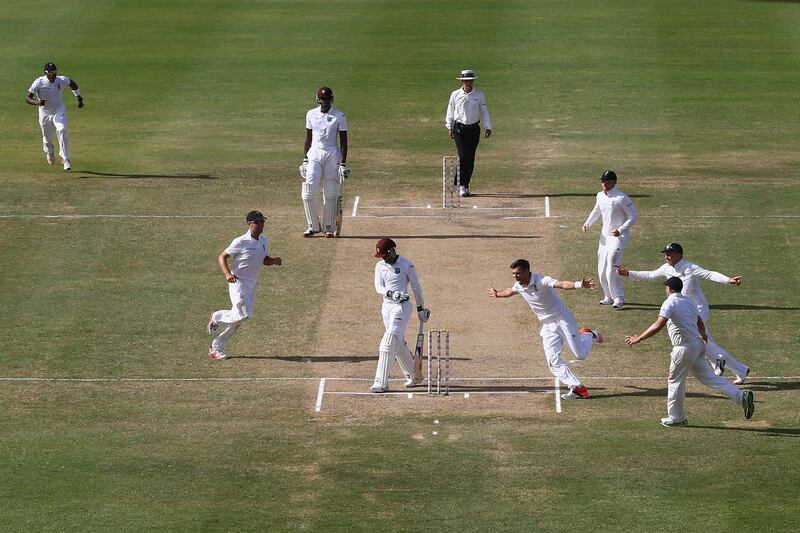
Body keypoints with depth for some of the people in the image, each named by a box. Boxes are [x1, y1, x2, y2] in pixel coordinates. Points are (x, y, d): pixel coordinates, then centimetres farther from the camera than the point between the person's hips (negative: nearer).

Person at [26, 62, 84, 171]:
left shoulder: (62, 80, -14)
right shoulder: (39, 82, -21)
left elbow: (72, 83, 10)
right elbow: (27, 98, -23)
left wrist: (79, 98, 14)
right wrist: (37, 102, -43)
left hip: (59, 111, 0)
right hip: (44, 113, 0)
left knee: (62, 130, -26)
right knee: (47, 138, 15)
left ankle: (65, 159, -22)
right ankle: (49, 153, 52)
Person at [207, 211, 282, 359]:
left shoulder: (264, 241, 7)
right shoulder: (241, 242, -15)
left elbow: (264, 260, 21)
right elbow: (222, 257, -12)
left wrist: (275, 261, -2)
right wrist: (227, 274, -29)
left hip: (252, 285, 7)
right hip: (238, 283, -7)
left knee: (238, 317, 8)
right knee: (244, 314, -19)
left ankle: (216, 348, 18)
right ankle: (217, 318, 8)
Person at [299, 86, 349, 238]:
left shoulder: (339, 116, -1)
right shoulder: (311, 114, 8)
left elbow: (343, 141, -1)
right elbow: (308, 138, 13)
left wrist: (343, 163, -6)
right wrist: (305, 160, 7)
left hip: (332, 154, -2)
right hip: (314, 153, 2)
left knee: (330, 194, -2)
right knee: (308, 191, -8)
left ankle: (329, 228, 7)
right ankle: (313, 226, 5)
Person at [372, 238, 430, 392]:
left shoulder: (406, 265, -8)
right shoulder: (380, 266, 7)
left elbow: (416, 287, -2)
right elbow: (378, 287, -5)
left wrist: (421, 308, 1)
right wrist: (391, 293, -25)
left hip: (402, 306, -7)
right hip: (387, 306, 7)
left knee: (388, 344, -14)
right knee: (399, 344, 14)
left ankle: (381, 383, -16)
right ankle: (412, 376, 30)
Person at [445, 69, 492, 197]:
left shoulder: (479, 94, 4)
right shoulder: (455, 95, 2)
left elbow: (484, 111, 9)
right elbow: (450, 111, 10)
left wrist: (488, 127, 4)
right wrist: (450, 128, 7)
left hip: (474, 129, 2)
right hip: (459, 128, -2)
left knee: (470, 158, 2)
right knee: (463, 156, -13)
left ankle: (465, 185, 14)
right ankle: (462, 186, -11)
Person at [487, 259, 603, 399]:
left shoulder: (541, 281, -25)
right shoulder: (519, 286, -1)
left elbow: (563, 284, -41)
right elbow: (510, 291, 25)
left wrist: (580, 285, -61)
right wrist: (498, 294, 47)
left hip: (562, 319, -6)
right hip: (548, 327, 6)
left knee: (580, 354, -4)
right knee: (553, 360, -10)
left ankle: (588, 335, 30)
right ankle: (577, 388, -13)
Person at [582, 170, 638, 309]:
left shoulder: (621, 198, -16)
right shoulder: (600, 196, 6)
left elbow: (633, 216, -14)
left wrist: (620, 230, -23)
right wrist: (588, 223, 9)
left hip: (618, 237, -7)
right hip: (604, 236, 8)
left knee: (611, 270, -18)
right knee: (602, 270, 10)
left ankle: (619, 298, -7)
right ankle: (609, 297, 26)